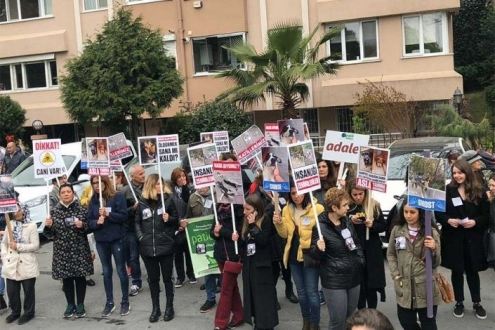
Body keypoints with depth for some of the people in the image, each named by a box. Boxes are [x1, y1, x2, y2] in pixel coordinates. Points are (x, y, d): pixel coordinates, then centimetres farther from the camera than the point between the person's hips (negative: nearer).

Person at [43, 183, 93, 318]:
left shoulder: (81, 209, -2)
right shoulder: (54, 211, 2)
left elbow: (89, 228, 2)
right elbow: (50, 234, 5)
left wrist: (82, 225, -18)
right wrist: (48, 226, -15)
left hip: (79, 250, -1)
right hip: (62, 251, 2)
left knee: (80, 276, 4)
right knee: (66, 278, 8)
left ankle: (80, 305, 17)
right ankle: (70, 304, 23)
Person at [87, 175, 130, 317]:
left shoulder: (118, 197, -7)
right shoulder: (93, 200, 5)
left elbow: (124, 216, -12)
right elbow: (89, 221, 4)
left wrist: (108, 214, -22)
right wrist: (97, 222, -17)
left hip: (117, 239, -4)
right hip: (101, 241, 4)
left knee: (121, 270, 4)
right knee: (106, 271, 12)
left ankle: (125, 302, 16)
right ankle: (109, 302, 22)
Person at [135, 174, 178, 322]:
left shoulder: (168, 200, 0)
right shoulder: (142, 203, 5)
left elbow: (176, 220, 5)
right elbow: (137, 222, 12)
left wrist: (169, 219, -15)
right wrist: (140, 236, -1)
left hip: (165, 246, -2)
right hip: (148, 247, 2)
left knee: (167, 278, 6)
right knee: (153, 279, 10)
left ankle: (169, 307, 19)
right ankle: (155, 308, 22)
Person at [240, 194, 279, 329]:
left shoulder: (266, 222, -11)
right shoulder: (246, 223, 8)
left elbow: (263, 241, -23)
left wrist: (253, 225, -22)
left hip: (261, 265, -7)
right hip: (249, 264, 7)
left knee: (264, 296, 0)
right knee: (252, 295, 12)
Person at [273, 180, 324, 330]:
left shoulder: (317, 208, -12)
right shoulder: (287, 210, 6)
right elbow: (285, 234, 9)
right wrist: (278, 223, -10)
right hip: (294, 255, 5)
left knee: (311, 291, 1)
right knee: (301, 291, 18)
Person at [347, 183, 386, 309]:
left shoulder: (374, 205, -1)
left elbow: (383, 226, 4)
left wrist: (372, 225, -15)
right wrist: (351, 221, -16)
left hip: (372, 252, 0)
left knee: (372, 287, 4)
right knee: (359, 287, 5)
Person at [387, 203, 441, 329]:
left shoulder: (431, 232, -6)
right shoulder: (397, 230, 2)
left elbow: (436, 263, -5)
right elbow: (390, 254, 12)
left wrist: (434, 250, -25)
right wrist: (395, 274, 1)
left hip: (426, 288, -3)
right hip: (404, 287, 3)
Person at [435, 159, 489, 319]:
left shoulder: (479, 191, 0)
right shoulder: (447, 190, -2)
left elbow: (486, 215, 1)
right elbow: (438, 213, -1)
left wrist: (475, 222, -17)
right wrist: (448, 220, -19)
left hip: (473, 239, 0)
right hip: (453, 238, 0)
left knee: (472, 270, 10)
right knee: (457, 271, 10)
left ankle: (477, 303, 25)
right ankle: (459, 303, 23)